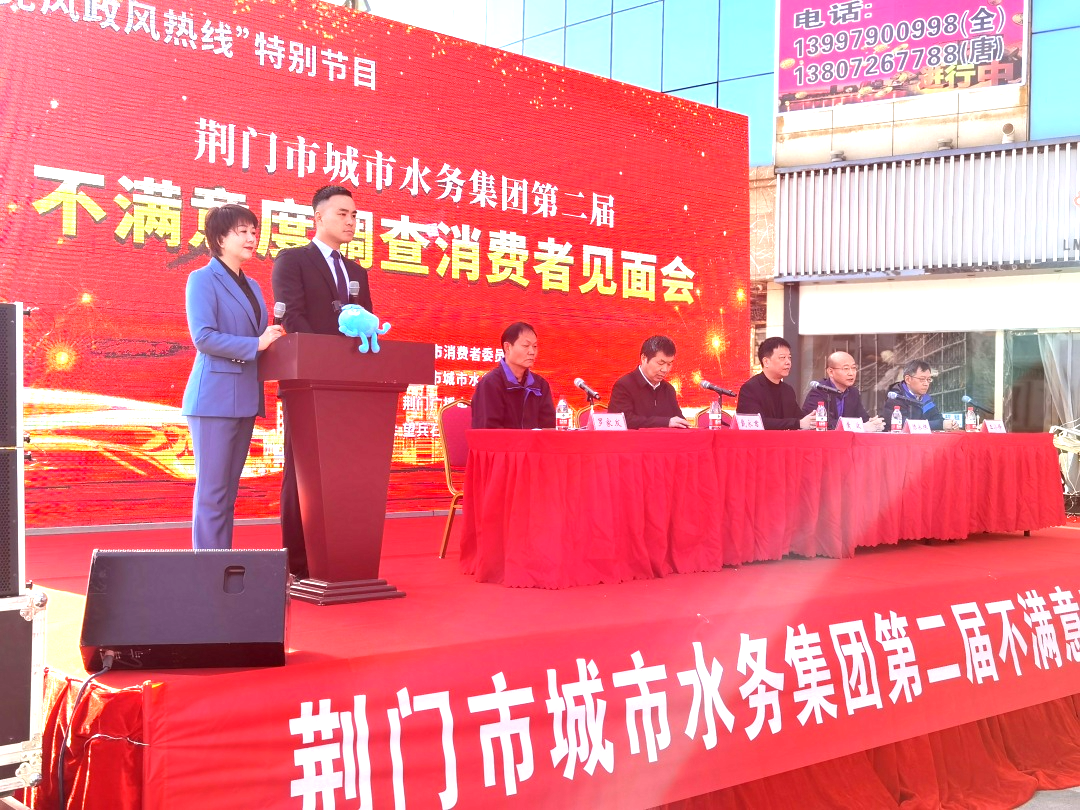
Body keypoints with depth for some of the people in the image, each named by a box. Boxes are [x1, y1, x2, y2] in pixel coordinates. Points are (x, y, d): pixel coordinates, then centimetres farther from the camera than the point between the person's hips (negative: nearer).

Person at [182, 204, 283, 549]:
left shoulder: (252, 286, 20)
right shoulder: (203, 279, -3)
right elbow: (203, 337, -15)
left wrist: (273, 339, -1)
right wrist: (255, 344, -18)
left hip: (245, 398, 8)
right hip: (215, 397, -7)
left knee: (229, 491, 10)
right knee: (212, 491, -5)